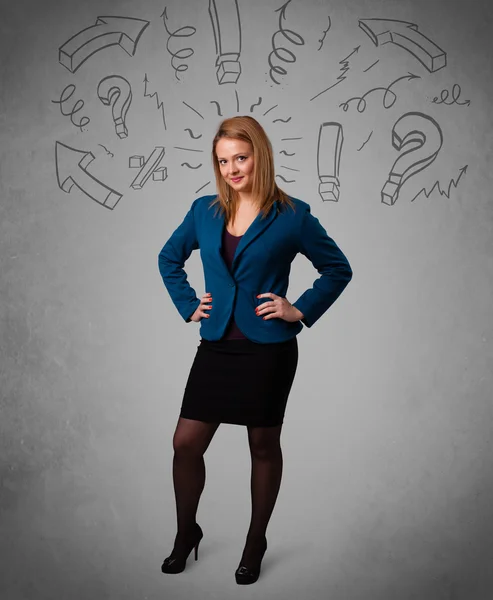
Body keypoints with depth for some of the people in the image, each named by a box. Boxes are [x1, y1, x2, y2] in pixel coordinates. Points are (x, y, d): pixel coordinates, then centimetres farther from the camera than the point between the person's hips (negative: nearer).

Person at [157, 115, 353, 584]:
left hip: (268, 351, -3)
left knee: (263, 447, 10)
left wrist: (301, 311, -6)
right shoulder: (204, 211, 5)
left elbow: (338, 269, 3)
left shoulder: (292, 216, -6)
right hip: (216, 347, 4)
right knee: (186, 443, 3)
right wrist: (187, 306, 9)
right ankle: (186, 533, 27)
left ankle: (256, 542, 30)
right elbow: (169, 258, 20)